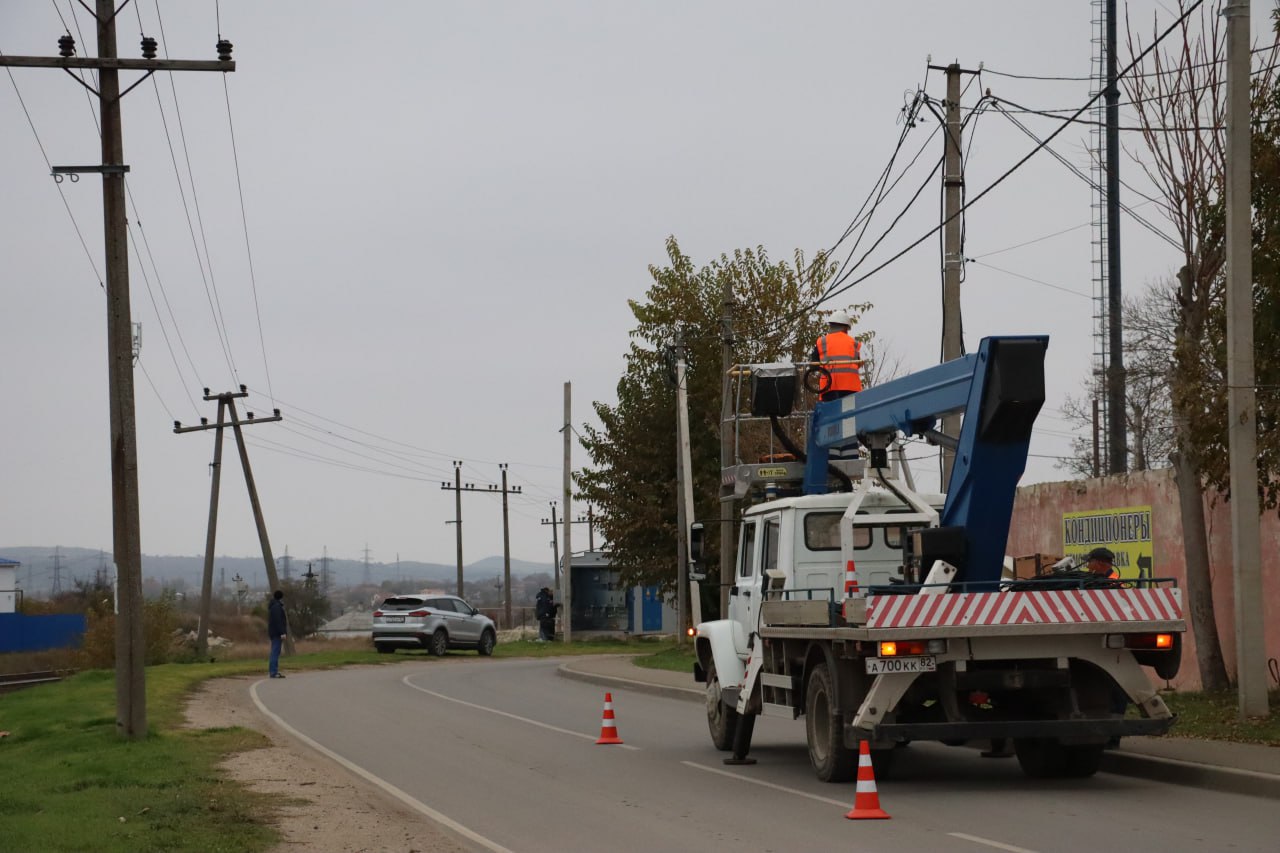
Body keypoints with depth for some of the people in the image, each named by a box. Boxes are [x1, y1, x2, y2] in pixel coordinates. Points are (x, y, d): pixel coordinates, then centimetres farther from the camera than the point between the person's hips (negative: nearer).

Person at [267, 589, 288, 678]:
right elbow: (278, 621, -22)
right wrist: (282, 633, -23)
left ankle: (273, 671, 17)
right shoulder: (277, 606, -15)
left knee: (275, 652, 14)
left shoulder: (273, 605, 17)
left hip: (273, 632, 11)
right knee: (276, 652, -11)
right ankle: (273, 672, -13)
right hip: (277, 633, -11)